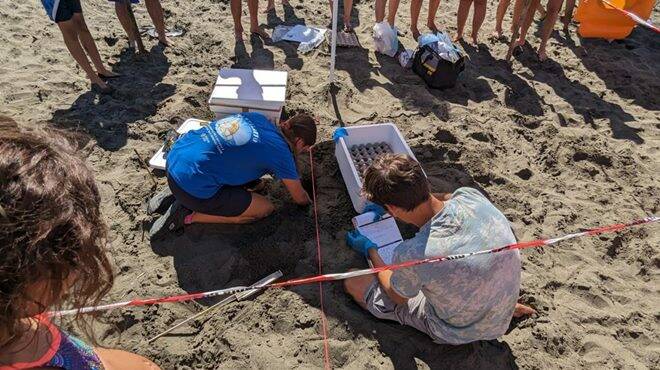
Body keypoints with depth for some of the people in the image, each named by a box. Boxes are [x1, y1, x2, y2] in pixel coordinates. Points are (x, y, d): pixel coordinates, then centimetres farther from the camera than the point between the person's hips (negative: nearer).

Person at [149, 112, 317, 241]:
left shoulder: (259, 118, 9)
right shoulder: (281, 151, -10)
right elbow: (300, 199, 5)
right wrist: (309, 201, 29)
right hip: (192, 184, -9)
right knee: (266, 209, 3)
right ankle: (188, 215, 1)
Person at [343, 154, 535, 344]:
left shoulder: (410, 255, -37)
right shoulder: (471, 196, -23)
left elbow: (398, 298, -10)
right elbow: (447, 197, 6)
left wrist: (370, 250, 2)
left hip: (457, 334, -5)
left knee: (353, 283, -3)